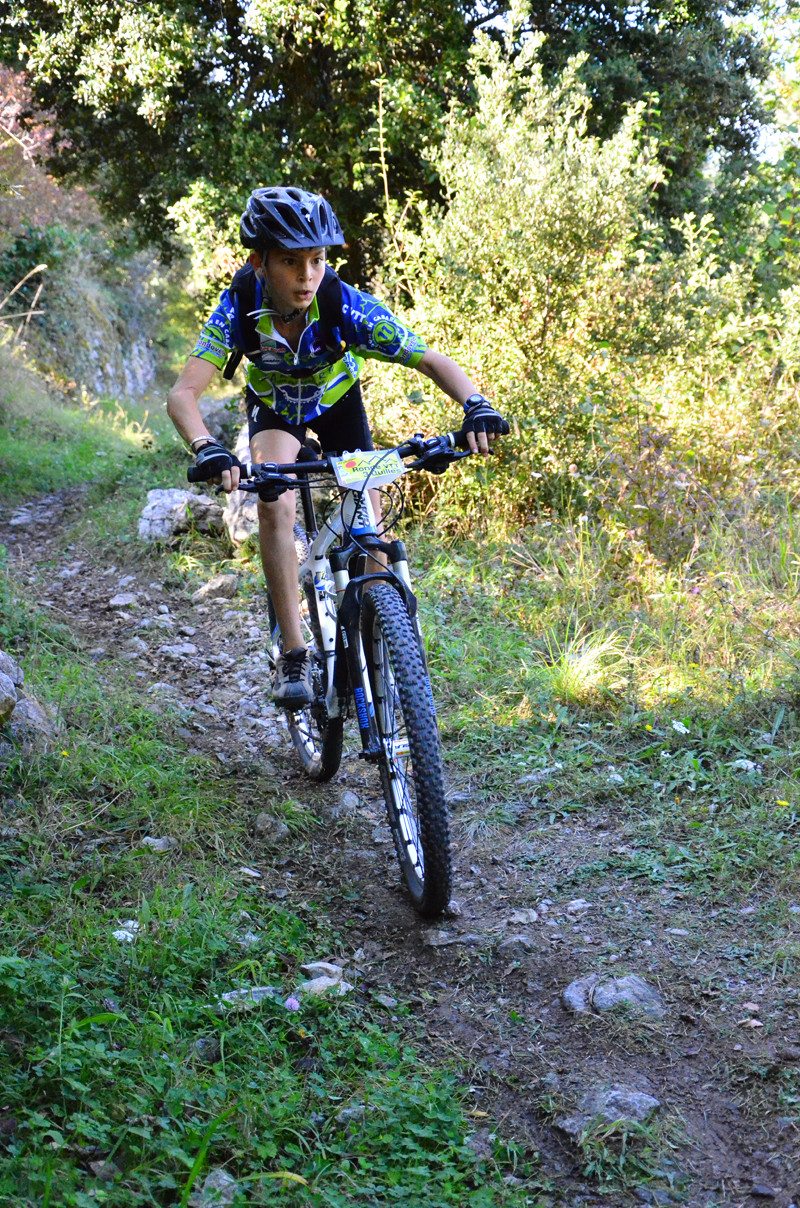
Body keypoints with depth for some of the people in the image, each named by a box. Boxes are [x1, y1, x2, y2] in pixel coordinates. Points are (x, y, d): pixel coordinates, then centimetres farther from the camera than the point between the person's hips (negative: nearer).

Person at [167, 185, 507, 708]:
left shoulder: (347, 307, -35)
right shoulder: (240, 309, -34)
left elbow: (433, 361, -34)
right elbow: (184, 393, -41)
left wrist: (476, 406, -54)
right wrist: (208, 449, -62)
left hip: (337, 402, 1)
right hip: (274, 407, -1)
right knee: (275, 503, -28)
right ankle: (294, 654, -22)